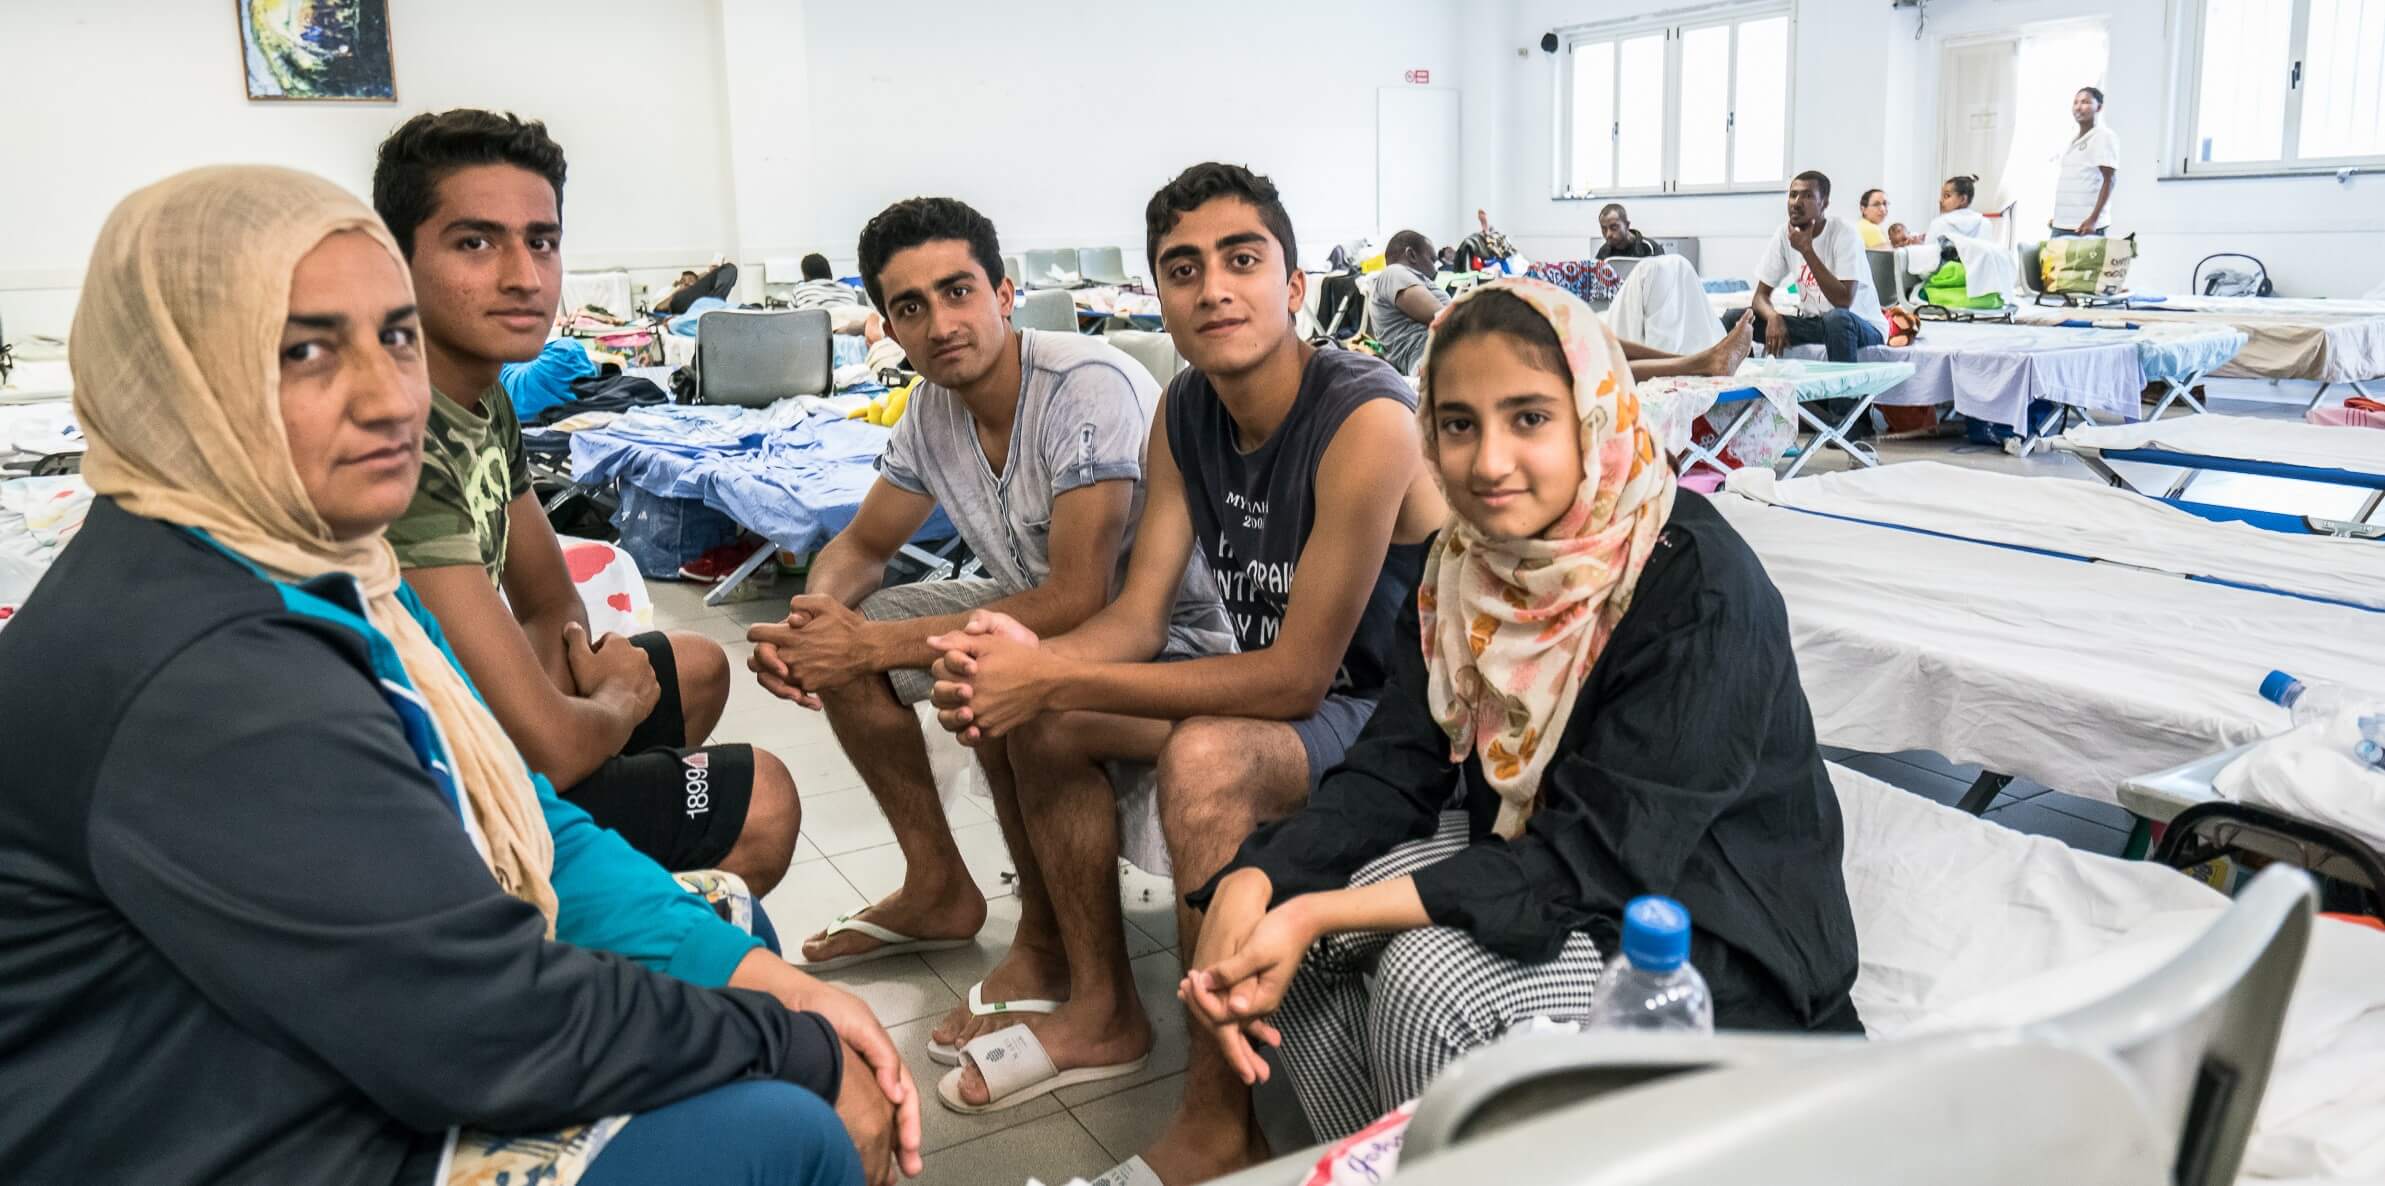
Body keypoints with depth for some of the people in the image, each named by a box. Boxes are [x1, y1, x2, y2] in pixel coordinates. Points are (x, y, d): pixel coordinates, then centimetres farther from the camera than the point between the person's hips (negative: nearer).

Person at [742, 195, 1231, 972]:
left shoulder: (1089, 385, -27)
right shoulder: (934, 407, -2)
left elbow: (1077, 602, -31)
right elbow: (864, 545, 10)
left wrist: (877, 643, -30)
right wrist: (813, 617, -15)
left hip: (1173, 638, -8)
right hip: (1043, 609, 8)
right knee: (841, 642, 0)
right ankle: (940, 891, 14)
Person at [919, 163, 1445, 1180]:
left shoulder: (1366, 419, -27)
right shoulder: (1185, 411, -2)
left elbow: (1295, 676, -27)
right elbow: (1137, 615, -3)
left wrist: (1053, 676, -29)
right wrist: (1029, 661, -27)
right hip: (1278, 686, 9)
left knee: (1205, 757, -35)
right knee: (1042, 719, 3)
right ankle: (1103, 1010, 18)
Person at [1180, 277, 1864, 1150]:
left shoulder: (1700, 590, -25)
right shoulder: (1463, 566, -3)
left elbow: (1595, 858, -28)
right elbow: (1393, 773, -8)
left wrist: (1322, 913, -33)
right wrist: (1252, 884, -27)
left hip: (1715, 937, -7)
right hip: (1528, 866, 7)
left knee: (1431, 978, -29)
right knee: (1277, 897, -9)